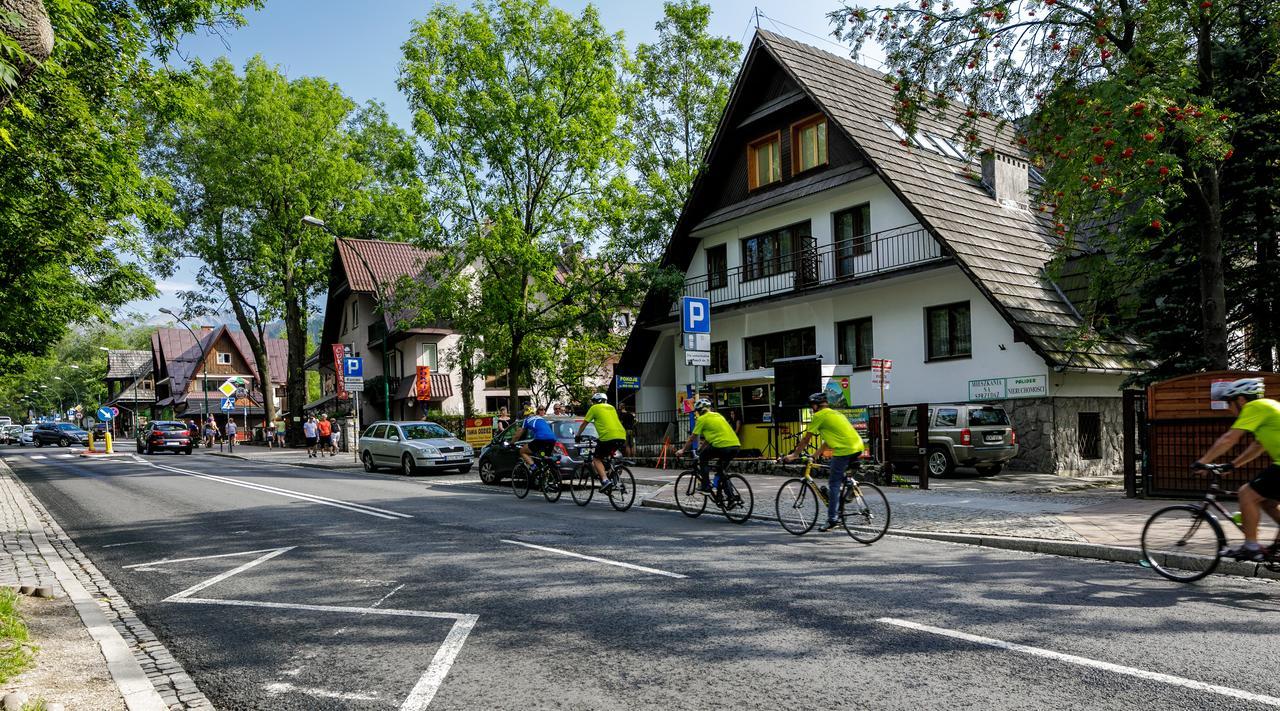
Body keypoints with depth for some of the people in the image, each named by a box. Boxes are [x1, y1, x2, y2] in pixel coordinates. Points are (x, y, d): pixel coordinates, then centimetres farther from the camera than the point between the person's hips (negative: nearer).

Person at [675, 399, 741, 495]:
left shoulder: (702, 419, 5)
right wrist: (701, 448, 45)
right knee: (721, 466, 32)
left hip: (723, 446, -7)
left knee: (703, 457, 16)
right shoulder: (718, 415, 27)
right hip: (736, 446, 7)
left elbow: (692, 438, 11)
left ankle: (706, 488, 11)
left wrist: (682, 450, 23)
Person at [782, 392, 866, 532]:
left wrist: (793, 455, 15)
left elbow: (806, 439, 5)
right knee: (832, 469, 29)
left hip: (844, 450, -8)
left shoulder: (819, 416, 2)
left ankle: (832, 520, -3)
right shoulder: (835, 413, 26)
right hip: (858, 447, 8)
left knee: (833, 484, -2)